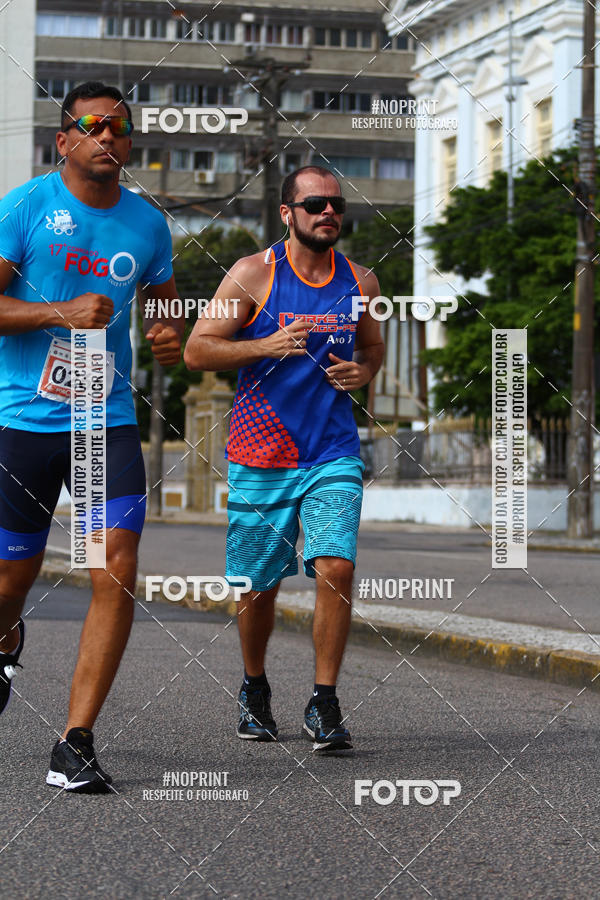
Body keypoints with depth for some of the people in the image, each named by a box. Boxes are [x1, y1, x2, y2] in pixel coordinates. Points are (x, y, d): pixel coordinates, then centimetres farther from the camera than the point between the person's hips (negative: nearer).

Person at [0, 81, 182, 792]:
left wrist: (172, 340, 1)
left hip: (108, 420, 2)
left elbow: (167, 305, 23)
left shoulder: (147, 223, 8)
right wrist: (61, 314, -21)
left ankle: (75, 746, -8)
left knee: (117, 572, -14)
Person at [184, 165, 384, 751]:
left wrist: (363, 371, 1)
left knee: (336, 568, -16)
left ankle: (324, 704, -5)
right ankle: (254, 690, 33)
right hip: (260, 456, -2)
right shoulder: (254, 274, -5)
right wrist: (266, 346, -19)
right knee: (258, 586, 7)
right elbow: (196, 350, -6)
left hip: (334, 457, 2)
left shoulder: (359, 281, 7)